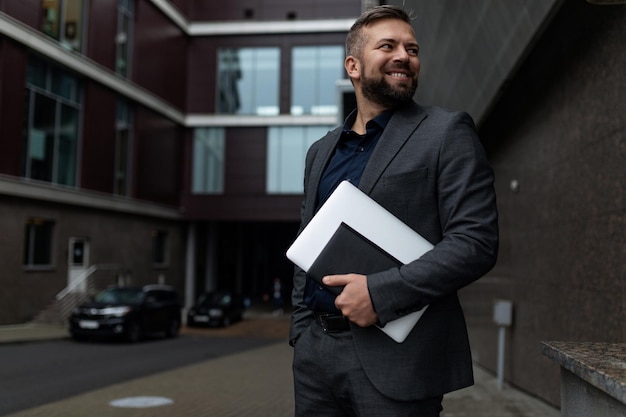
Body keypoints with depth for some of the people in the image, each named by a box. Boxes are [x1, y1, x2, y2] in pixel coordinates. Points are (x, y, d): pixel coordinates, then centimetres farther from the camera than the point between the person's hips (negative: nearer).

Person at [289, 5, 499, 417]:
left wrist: (380, 291, -18)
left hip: (395, 357, -5)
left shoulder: (447, 133, -3)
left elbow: (477, 243, -12)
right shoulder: (321, 151, 14)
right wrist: (302, 330, 11)